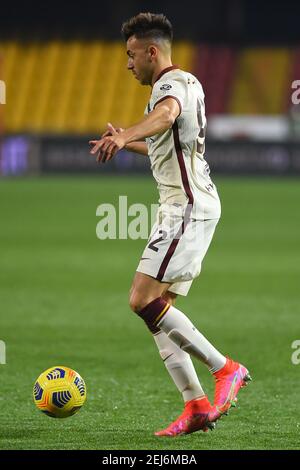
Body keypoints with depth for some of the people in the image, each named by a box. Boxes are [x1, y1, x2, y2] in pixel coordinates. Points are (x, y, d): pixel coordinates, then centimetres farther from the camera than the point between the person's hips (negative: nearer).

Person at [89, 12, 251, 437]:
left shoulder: (171, 83, -11)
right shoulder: (185, 83, 22)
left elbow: (165, 115, -38)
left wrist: (124, 135, -56)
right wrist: (127, 143, 43)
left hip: (187, 207, -11)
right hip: (184, 208, 11)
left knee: (143, 300, -16)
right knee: (157, 309, 6)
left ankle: (226, 370, -11)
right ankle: (196, 406, 2)